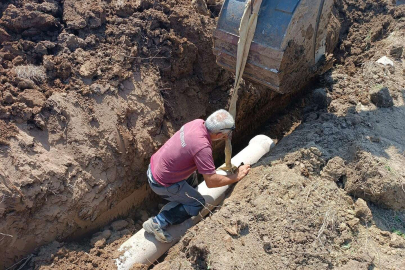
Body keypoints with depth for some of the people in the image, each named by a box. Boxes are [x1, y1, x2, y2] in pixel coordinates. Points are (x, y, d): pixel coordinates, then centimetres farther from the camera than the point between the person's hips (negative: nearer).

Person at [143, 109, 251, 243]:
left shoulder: (198, 122, -7)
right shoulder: (202, 147, -31)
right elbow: (211, 182, -27)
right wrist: (236, 176, -13)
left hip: (154, 165, 9)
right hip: (162, 184, -8)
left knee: (192, 177, 28)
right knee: (198, 203, 7)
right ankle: (158, 223, 2)